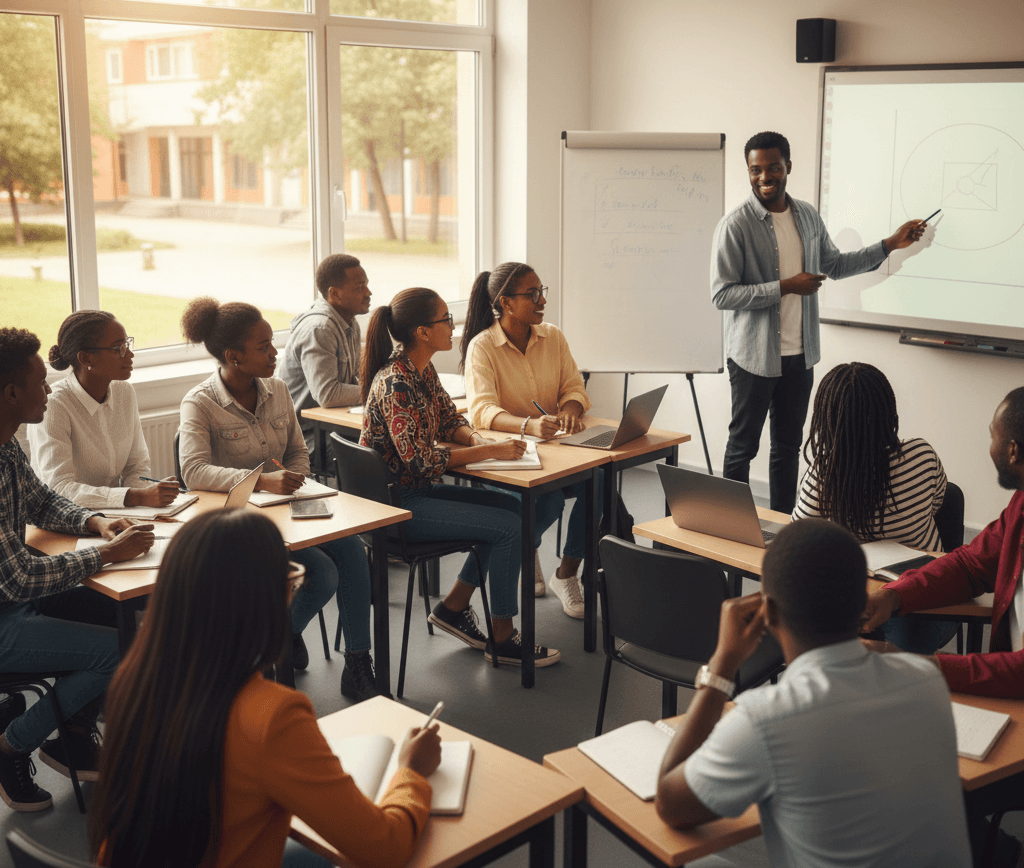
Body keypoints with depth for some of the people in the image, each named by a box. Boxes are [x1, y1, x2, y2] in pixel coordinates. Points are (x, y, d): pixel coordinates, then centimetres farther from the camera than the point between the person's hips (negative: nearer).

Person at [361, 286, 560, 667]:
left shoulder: (423, 369, 5)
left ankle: (454, 606, 15)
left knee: (511, 505, 8)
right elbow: (420, 460, -27)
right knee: (509, 527, -12)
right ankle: (501, 639, 2)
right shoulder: (394, 383, -24)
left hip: (418, 489, 10)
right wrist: (491, 451, -22)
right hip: (396, 505, -10)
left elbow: (450, 419, 16)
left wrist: (476, 439, -8)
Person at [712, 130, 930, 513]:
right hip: (754, 355, -6)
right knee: (743, 446, 4)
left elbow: (835, 264, 21)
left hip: (800, 354, 6)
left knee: (789, 445, 14)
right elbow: (721, 294, -18)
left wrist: (891, 244, 16)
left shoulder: (807, 216, 7)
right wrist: (786, 287, -20)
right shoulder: (735, 225, -13)